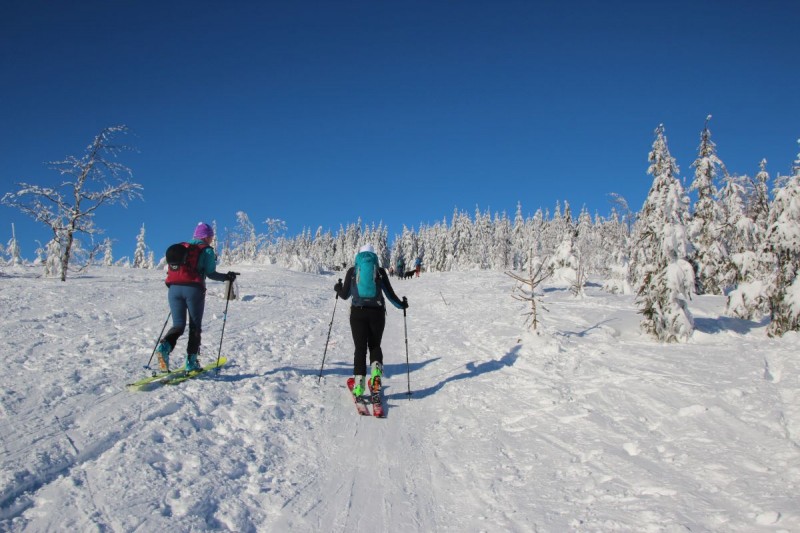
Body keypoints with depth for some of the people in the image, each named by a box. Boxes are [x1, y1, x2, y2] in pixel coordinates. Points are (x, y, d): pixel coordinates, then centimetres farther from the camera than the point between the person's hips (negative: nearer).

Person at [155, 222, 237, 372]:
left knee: (178, 325, 9)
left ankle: (164, 346, -19)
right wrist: (227, 277, 8)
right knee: (195, 326, 8)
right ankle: (191, 361, 5)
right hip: (193, 289, -4)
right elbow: (210, 273, -6)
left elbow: (173, 270, 17)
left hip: (174, 289, 4)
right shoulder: (207, 250, 2)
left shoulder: (180, 247, 19)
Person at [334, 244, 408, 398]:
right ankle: (376, 373, -10)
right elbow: (390, 294, 6)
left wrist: (337, 288, 30)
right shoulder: (380, 271, 5)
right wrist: (401, 305, 23)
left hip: (358, 313, 0)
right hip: (377, 312, 0)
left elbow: (345, 295, 8)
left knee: (360, 348, 4)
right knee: (375, 346, 16)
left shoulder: (352, 271, 6)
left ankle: (359, 383, -7)